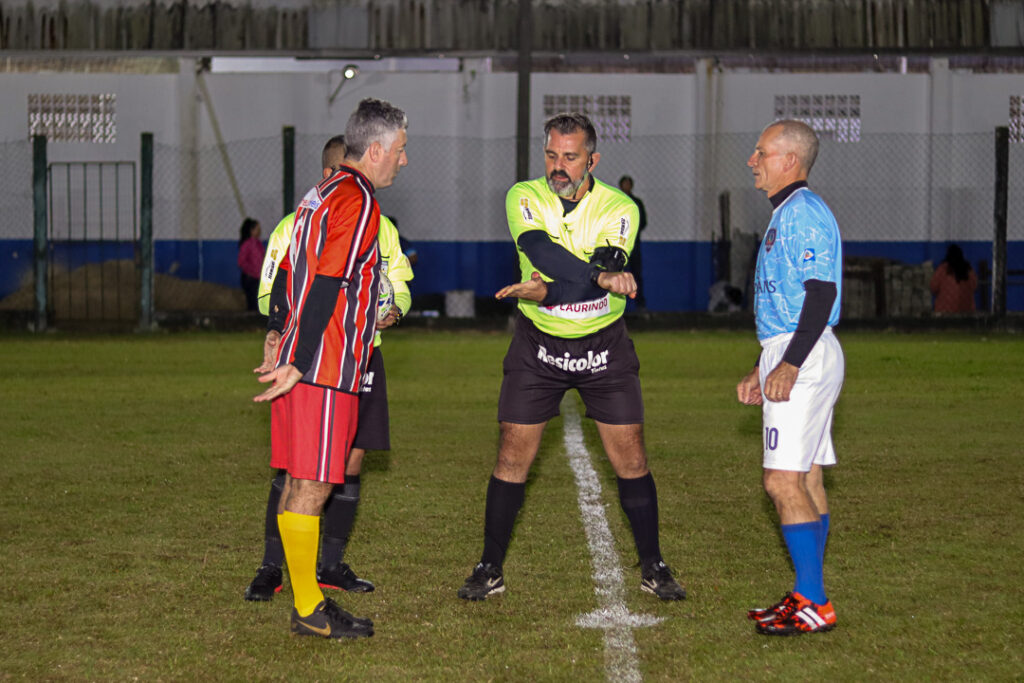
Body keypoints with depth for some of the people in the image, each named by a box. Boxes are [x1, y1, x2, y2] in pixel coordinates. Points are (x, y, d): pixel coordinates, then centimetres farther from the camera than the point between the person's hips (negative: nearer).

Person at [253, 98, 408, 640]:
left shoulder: (324, 194, 17)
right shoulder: (358, 202, -13)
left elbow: (287, 270, 23)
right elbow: (325, 287, -19)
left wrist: (276, 333, 28)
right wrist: (298, 365, -21)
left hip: (303, 362, 10)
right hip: (325, 370, -10)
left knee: (301, 484, 11)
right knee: (312, 487, -6)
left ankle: (308, 597, 17)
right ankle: (308, 610, -3)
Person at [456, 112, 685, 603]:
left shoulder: (619, 208, -12)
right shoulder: (524, 198, -9)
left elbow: (601, 280, -25)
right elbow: (544, 254, -28)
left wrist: (543, 291, -35)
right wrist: (603, 276, -38)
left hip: (604, 346, 0)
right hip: (537, 345, 0)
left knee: (631, 460, 0)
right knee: (513, 457, -1)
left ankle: (652, 567, 15)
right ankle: (490, 570, 11)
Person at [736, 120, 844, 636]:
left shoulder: (803, 211, -12)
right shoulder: (787, 214, 21)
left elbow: (822, 292, -21)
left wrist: (789, 364, -26)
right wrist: (761, 371, 26)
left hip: (803, 358, -11)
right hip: (790, 357, 11)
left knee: (784, 482, -13)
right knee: (806, 483, 11)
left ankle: (813, 605, -13)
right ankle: (808, 598, 14)